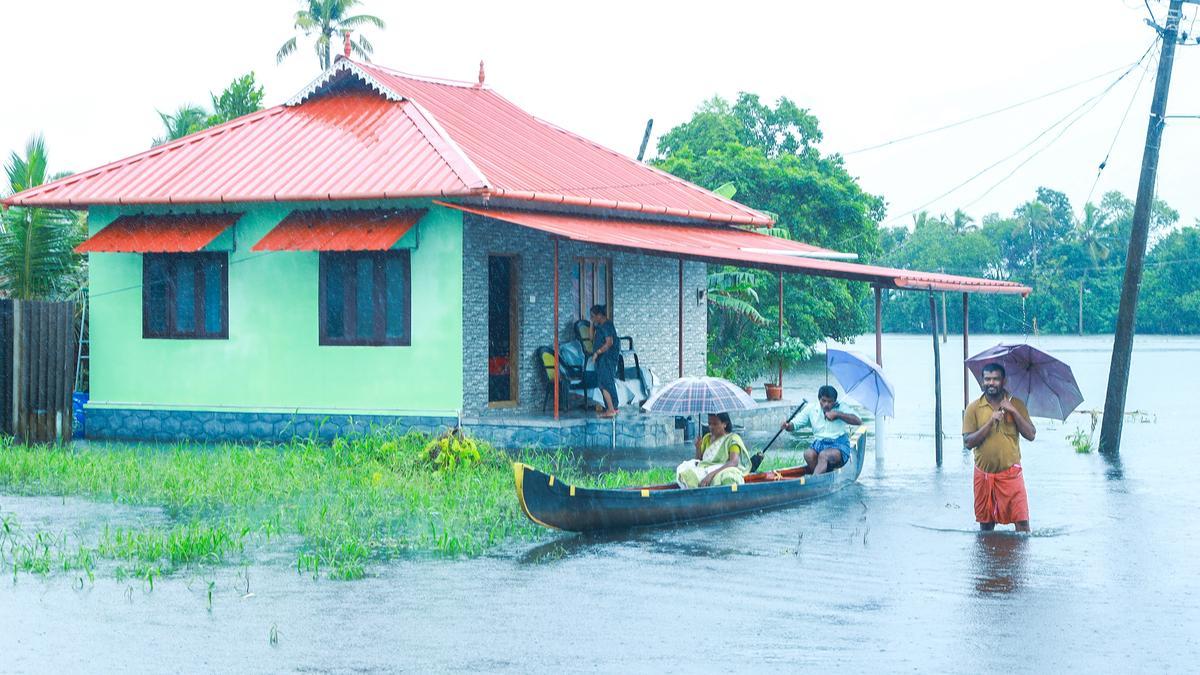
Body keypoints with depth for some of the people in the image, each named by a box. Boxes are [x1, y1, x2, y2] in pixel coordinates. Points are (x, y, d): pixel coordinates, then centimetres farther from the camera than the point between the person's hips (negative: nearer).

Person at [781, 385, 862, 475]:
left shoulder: (842, 408, 4)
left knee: (823, 455, -35)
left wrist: (837, 414, -16)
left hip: (839, 445, -3)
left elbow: (858, 421, -9)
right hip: (819, 443, 3)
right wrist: (788, 426, -13)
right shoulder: (811, 410, 11)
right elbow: (795, 424, 11)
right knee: (808, 454, -31)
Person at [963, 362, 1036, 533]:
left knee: (1022, 521, -7)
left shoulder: (1016, 404, 2)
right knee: (986, 523, 8)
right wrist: (990, 422, -17)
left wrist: (1013, 411, -15)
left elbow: (1031, 435, -6)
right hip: (984, 474, 1)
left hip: (1010, 472, -1)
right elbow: (968, 442, -7)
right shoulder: (974, 408, 0)